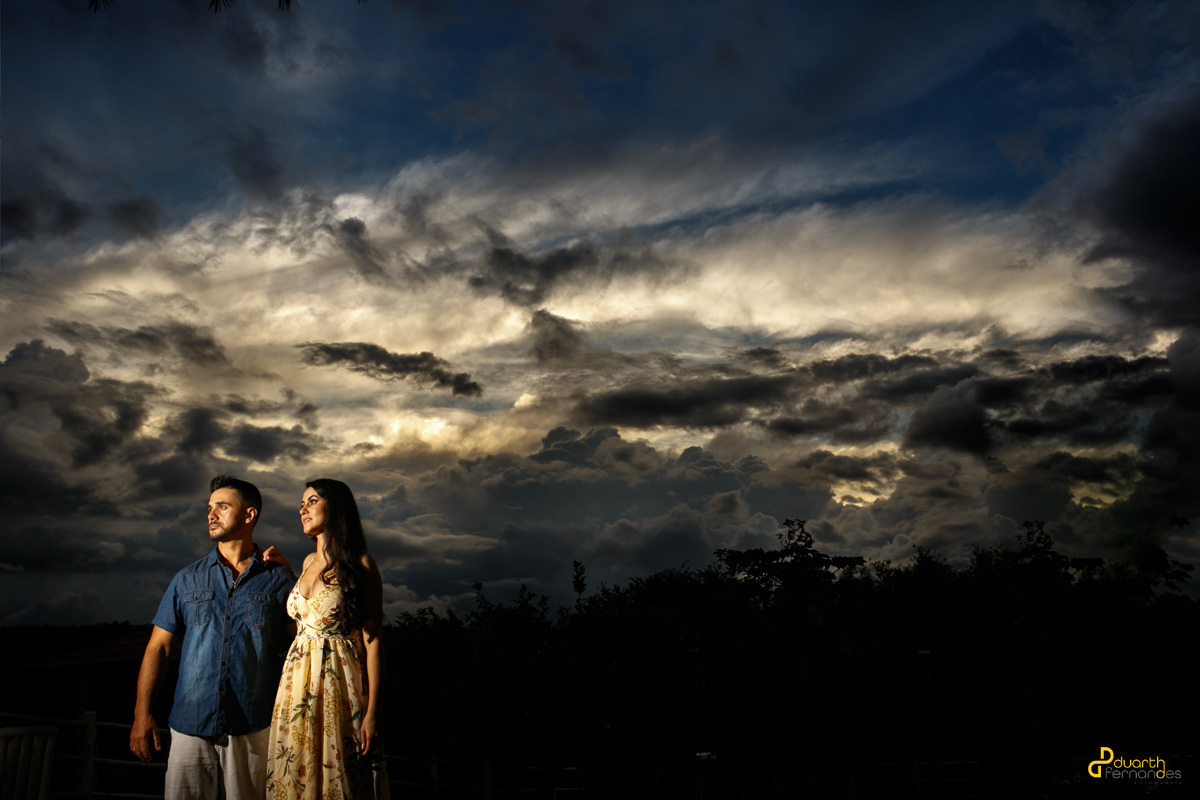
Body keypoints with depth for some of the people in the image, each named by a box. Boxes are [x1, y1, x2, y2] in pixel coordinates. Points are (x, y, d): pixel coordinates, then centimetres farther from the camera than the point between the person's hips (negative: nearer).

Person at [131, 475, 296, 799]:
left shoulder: (278, 578, 3)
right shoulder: (188, 579, 10)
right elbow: (158, 646, 9)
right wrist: (142, 712, 0)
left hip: (253, 727, -2)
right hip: (190, 724, 2)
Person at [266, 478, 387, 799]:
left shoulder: (360, 564, -8)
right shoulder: (309, 562, 12)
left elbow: (373, 639, -11)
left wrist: (372, 712, -15)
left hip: (339, 683, -6)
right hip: (297, 683, 6)